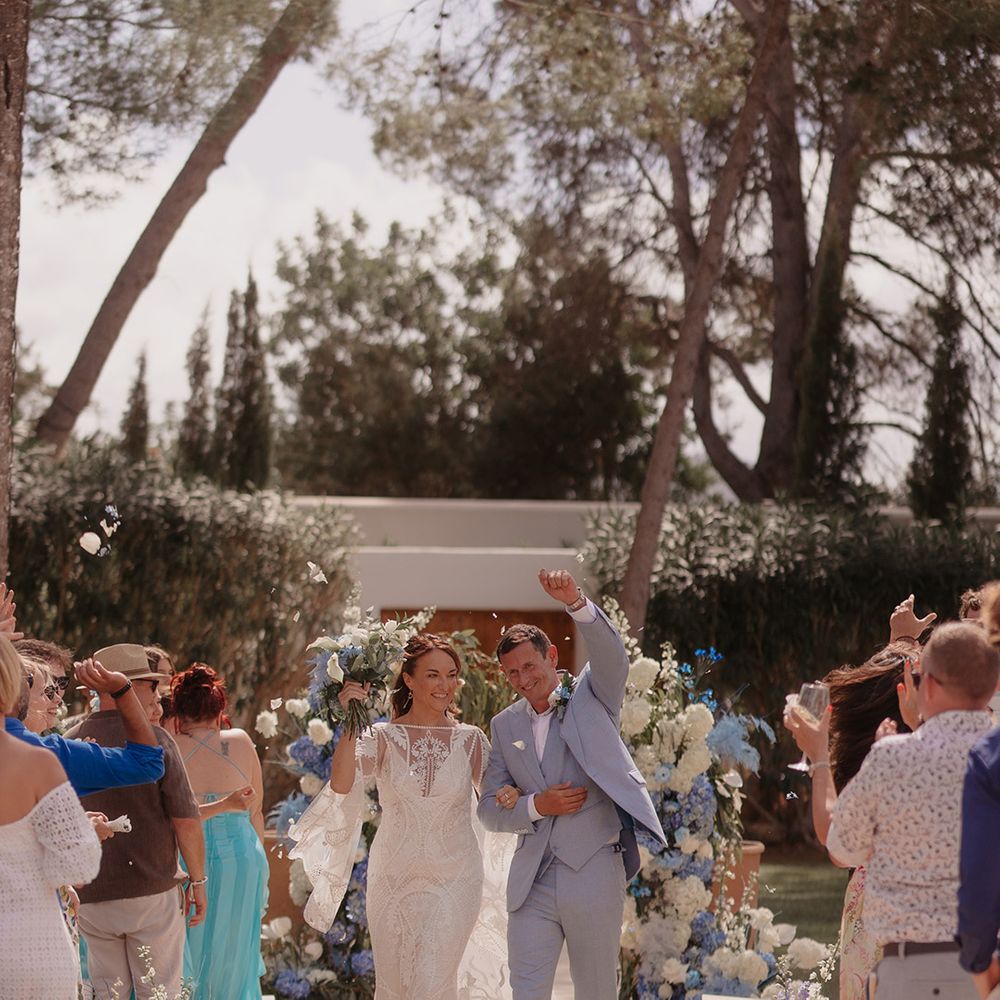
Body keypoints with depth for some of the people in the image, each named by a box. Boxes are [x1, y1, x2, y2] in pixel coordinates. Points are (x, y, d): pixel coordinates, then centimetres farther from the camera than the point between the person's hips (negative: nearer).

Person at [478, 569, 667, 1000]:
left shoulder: (591, 697, 3)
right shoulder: (505, 725, 12)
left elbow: (612, 657, -19)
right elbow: (490, 810, 12)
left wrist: (575, 603, -35)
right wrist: (536, 806, -9)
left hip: (594, 875, -3)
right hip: (532, 882, 3)